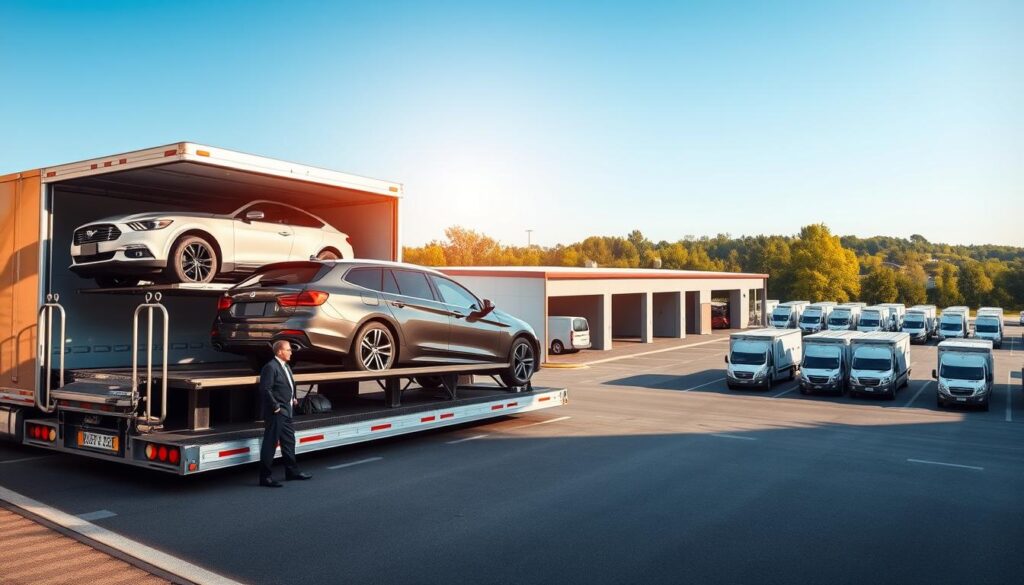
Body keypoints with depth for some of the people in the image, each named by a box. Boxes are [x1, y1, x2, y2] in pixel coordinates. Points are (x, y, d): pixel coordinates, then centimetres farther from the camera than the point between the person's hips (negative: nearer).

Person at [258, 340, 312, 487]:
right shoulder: (271, 367, -15)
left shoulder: (286, 367, 15)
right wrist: (275, 407, -20)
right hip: (275, 413, -10)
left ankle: (292, 471, 29)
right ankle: (265, 477, 4)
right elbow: (265, 389, -20)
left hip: (286, 411, 10)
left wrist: (293, 399, 11)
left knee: (289, 441, 18)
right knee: (270, 443, -3)